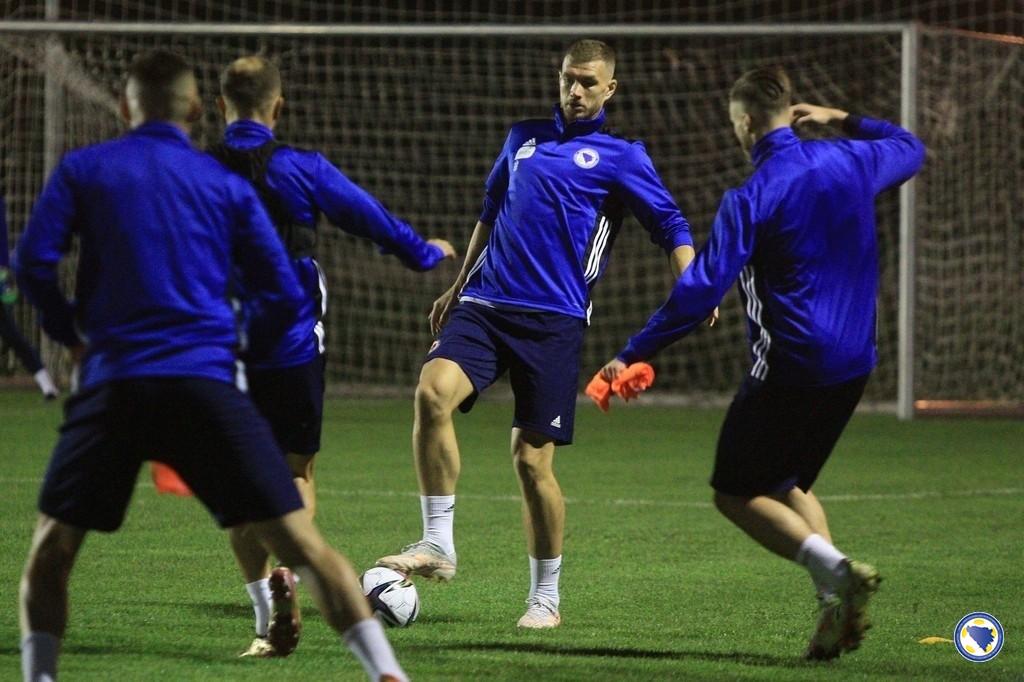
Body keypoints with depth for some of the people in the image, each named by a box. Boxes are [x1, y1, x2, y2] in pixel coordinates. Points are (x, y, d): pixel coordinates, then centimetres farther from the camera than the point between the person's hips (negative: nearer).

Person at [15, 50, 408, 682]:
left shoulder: (83, 171, 11)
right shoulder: (227, 185, 13)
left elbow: (34, 262, 1)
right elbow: (284, 297, 11)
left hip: (114, 383, 0)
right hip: (205, 382, 0)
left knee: (52, 549, 14)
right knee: (301, 540, -1)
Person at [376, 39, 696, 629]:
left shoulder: (621, 156, 4)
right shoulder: (524, 138, 18)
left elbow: (671, 225, 0)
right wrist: (459, 286, 32)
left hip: (554, 321, -4)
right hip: (485, 305, 4)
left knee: (533, 459, -5)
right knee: (434, 389, -25)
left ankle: (546, 598, 13)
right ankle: (439, 544, -18)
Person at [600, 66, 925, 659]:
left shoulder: (751, 200, -15)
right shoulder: (849, 163, 4)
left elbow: (699, 292, -18)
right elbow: (910, 148, 27)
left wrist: (632, 356, -12)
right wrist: (845, 121, 28)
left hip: (791, 364, -7)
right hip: (853, 362, 7)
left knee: (736, 493, 4)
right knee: (787, 484, 22)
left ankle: (837, 572, -17)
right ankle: (838, 602, 3)